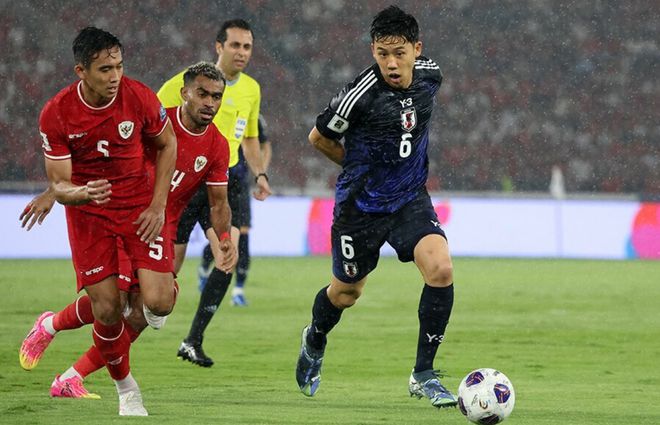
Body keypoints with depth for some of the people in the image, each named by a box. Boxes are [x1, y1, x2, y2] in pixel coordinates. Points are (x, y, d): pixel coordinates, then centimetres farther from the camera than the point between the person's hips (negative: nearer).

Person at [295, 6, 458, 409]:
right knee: (347, 292, 14)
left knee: (440, 269, -20)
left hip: (411, 198, 3)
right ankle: (315, 340, 50)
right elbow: (319, 137, -6)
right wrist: (361, 166, 7)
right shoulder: (360, 94, -23)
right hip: (361, 205, -3)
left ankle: (423, 374, -8)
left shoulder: (430, 77, -7)